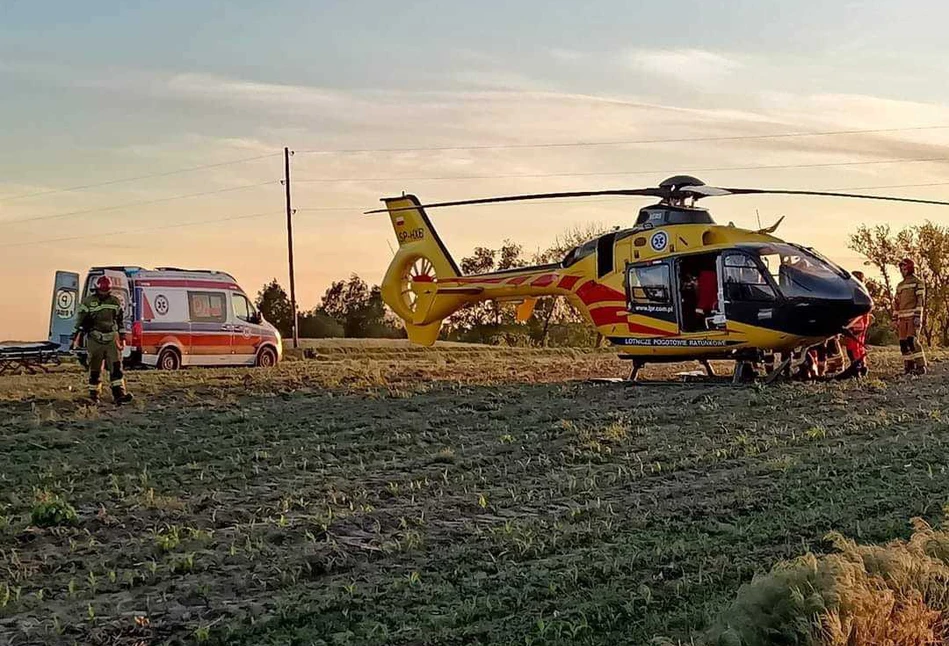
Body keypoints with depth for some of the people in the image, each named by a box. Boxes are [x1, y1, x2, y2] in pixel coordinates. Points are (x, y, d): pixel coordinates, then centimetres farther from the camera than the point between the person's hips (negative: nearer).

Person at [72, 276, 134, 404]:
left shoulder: (115, 302, 9)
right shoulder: (88, 302, -2)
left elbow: (120, 321, 17)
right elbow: (80, 321, -2)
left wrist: (122, 338, 16)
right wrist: (76, 338, -7)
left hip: (112, 340, 3)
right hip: (95, 340, -2)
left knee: (116, 367, -8)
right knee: (95, 369, 5)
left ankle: (119, 395, -13)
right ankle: (93, 394, 17)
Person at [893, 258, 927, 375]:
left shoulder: (917, 283, 0)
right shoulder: (900, 285, 21)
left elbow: (920, 300, -9)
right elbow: (896, 303, 22)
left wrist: (918, 317, -18)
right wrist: (896, 320, 16)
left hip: (913, 317, -7)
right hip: (902, 318, 7)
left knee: (912, 341, -17)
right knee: (903, 343, 2)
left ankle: (921, 366, -14)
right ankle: (909, 366, 7)